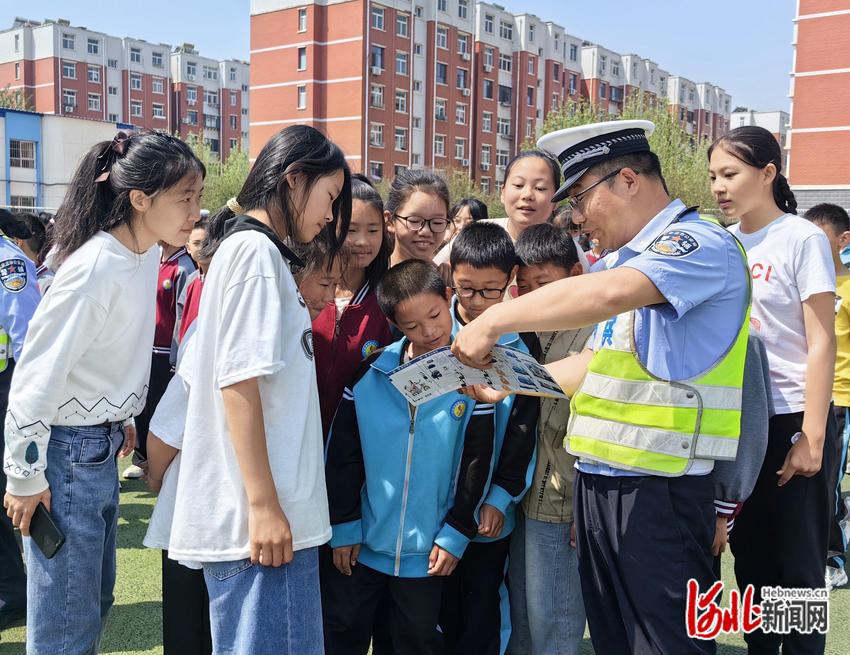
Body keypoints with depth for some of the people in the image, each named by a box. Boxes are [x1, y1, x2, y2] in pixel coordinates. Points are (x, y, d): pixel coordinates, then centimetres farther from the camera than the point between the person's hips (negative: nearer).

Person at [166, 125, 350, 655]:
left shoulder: (262, 251, 18)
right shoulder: (255, 249, -10)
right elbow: (238, 380, -18)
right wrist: (262, 505, -18)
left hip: (278, 510, 9)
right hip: (257, 516, -9)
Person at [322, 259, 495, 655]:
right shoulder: (370, 373, -6)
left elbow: (476, 463, -4)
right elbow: (342, 454, -1)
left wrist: (455, 535, -4)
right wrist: (344, 526, -1)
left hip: (426, 550, -1)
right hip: (361, 541, 1)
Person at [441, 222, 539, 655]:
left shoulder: (521, 343, -2)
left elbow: (523, 427, 0)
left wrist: (501, 496, -4)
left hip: (491, 509, 0)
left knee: (483, 610, 11)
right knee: (441, 610, 12)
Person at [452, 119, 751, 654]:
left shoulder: (701, 243, -11)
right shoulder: (621, 258, 17)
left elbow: (609, 294, -29)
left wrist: (494, 321, -23)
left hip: (657, 489, -8)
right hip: (598, 480, 9)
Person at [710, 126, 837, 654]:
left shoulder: (802, 238, -8)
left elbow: (822, 342, -10)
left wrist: (812, 435, -15)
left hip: (792, 419, -5)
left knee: (797, 568, 3)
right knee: (750, 557, 15)